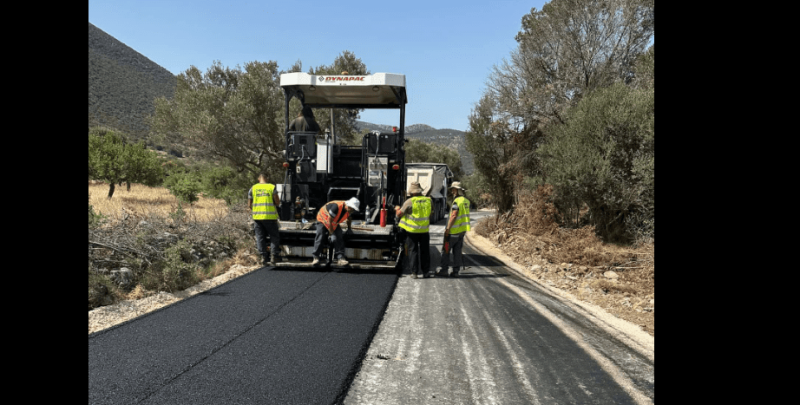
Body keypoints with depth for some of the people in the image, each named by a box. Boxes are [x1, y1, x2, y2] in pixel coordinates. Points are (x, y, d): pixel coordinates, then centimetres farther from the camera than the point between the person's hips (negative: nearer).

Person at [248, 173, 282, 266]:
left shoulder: (253, 188, 6)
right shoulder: (272, 187, -1)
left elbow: (249, 205, 7)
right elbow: (278, 202, -3)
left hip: (257, 216, 3)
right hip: (270, 216, -2)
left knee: (260, 237, 9)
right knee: (274, 236, 7)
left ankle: (263, 257, 6)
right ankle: (274, 256, -1)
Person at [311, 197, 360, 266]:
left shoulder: (348, 210, -13)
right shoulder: (337, 206, -37)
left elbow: (349, 218, 13)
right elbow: (329, 220, -30)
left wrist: (349, 228, 13)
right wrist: (331, 233, -24)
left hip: (334, 224, 6)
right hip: (323, 219, -6)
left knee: (339, 238, -13)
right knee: (320, 237, -18)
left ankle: (340, 258, -16)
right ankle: (316, 257, -14)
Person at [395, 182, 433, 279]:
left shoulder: (409, 202, -14)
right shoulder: (428, 200, 0)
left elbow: (399, 214, -7)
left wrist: (397, 209, 13)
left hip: (412, 231, -3)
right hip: (424, 230, 3)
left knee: (413, 251, 6)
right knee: (425, 251, 12)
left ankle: (414, 272, 6)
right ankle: (426, 272, 16)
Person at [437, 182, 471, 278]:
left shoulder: (457, 201, -16)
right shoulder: (466, 201, 11)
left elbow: (454, 216, -22)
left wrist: (448, 228, -19)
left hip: (454, 231, -8)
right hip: (462, 230, 8)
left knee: (446, 250, 2)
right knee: (457, 251, 10)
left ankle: (444, 269, 4)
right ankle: (456, 271, 10)